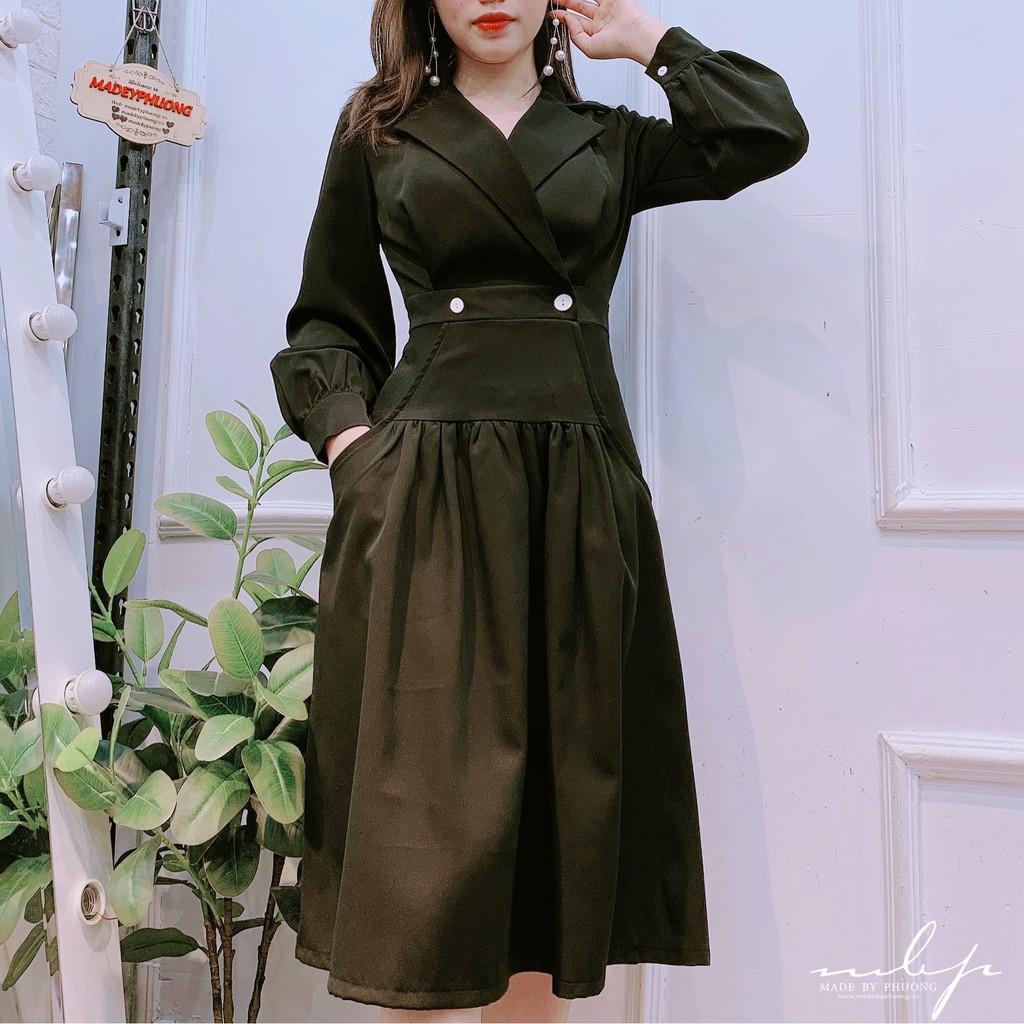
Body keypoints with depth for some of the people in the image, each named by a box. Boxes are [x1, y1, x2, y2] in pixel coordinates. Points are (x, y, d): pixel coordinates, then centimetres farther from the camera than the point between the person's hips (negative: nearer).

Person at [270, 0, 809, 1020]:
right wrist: (345, 433, -4)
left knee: (566, 773, 4)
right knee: (434, 791, -7)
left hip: (581, 493, 2)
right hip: (427, 488, -2)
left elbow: (772, 134, 7)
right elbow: (327, 321, 13)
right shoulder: (380, 129, 15)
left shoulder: (609, 140, 19)